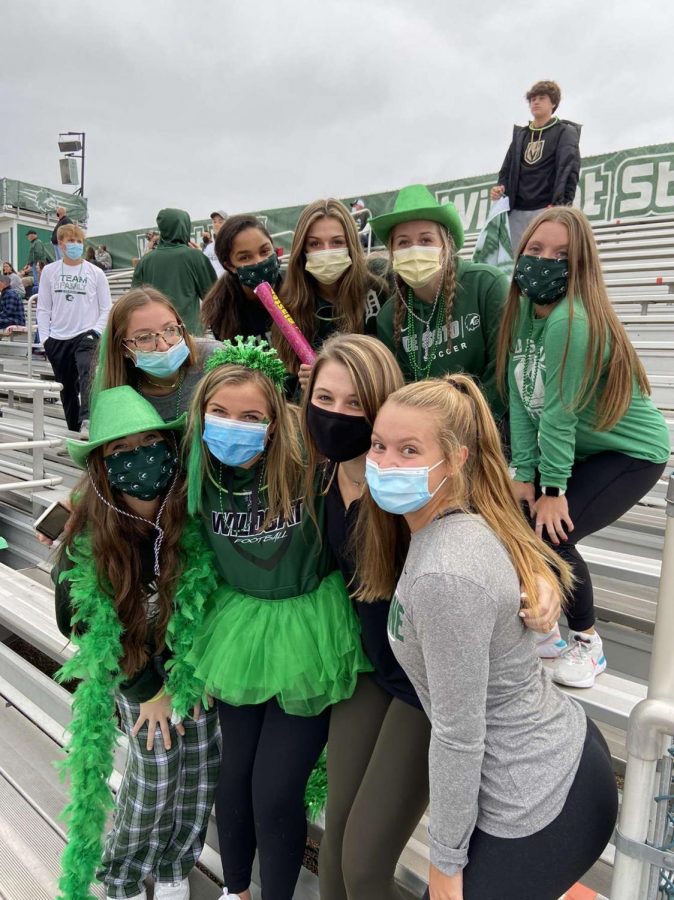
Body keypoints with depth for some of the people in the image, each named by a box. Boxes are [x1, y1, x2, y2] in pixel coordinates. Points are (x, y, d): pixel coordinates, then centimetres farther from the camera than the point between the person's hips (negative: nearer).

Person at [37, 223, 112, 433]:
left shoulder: (95, 273, 0)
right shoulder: (49, 271, 5)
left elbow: (107, 308, 2)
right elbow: (43, 308, 7)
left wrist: (95, 332, -11)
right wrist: (45, 337, -1)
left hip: (86, 335, -3)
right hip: (58, 339, 3)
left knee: (86, 372, -31)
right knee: (67, 389, 9)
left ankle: (87, 419, -41)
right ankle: (74, 430, 22)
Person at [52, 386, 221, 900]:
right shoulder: (87, 540, -21)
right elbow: (83, 625, -9)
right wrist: (147, 689, -4)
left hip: (196, 661, 2)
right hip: (131, 667, -1)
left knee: (205, 769, 9)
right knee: (157, 770, 3)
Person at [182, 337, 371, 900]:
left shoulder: (309, 465, -24)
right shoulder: (200, 472, -10)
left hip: (308, 638, -4)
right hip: (240, 631, 4)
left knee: (276, 793, 5)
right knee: (234, 779, 18)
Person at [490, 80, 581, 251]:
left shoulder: (565, 132, 8)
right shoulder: (520, 134, 22)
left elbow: (568, 171, -5)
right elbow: (508, 167, 22)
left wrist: (561, 205, -19)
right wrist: (500, 188, -1)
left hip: (547, 209, -4)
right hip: (517, 211, 4)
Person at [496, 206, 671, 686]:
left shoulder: (573, 321, -30)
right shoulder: (524, 310, -5)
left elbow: (559, 413, -28)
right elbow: (520, 401, -7)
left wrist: (553, 490, -21)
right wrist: (525, 474, -9)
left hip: (631, 451, -7)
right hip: (577, 449, 7)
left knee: (550, 533, -19)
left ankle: (587, 642, 8)